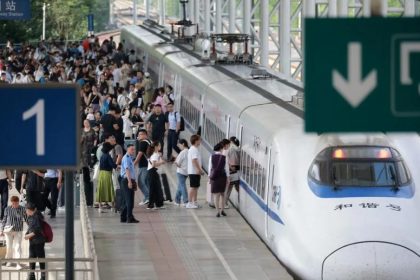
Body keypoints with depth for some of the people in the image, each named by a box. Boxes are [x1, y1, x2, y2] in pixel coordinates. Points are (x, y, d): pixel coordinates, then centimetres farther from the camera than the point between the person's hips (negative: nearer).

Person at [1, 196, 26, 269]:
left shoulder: (22, 209, -6)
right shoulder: (7, 209, -3)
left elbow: (26, 219, 1)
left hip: (18, 231, -1)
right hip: (8, 230, 1)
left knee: (18, 246, -7)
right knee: (9, 246, 10)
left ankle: (18, 263, -7)